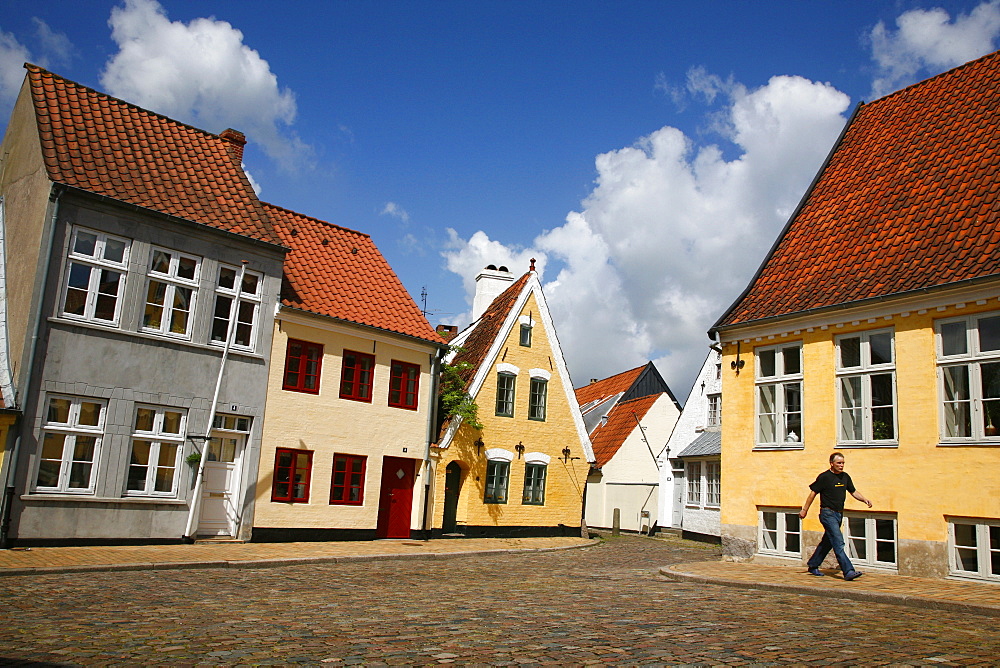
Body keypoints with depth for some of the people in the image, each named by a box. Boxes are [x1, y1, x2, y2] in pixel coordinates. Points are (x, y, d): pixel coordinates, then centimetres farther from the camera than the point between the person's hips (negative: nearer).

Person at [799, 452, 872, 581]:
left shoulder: (845, 477, 10)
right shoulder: (824, 477, -10)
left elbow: (853, 492, 20)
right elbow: (813, 493, -4)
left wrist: (864, 499, 1)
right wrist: (804, 510, -2)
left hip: (839, 514, 8)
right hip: (827, 513, -8)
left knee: (828, 542, 14)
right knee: (838, 543, -14)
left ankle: (813, 565, 26)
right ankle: (848, 571, -17)